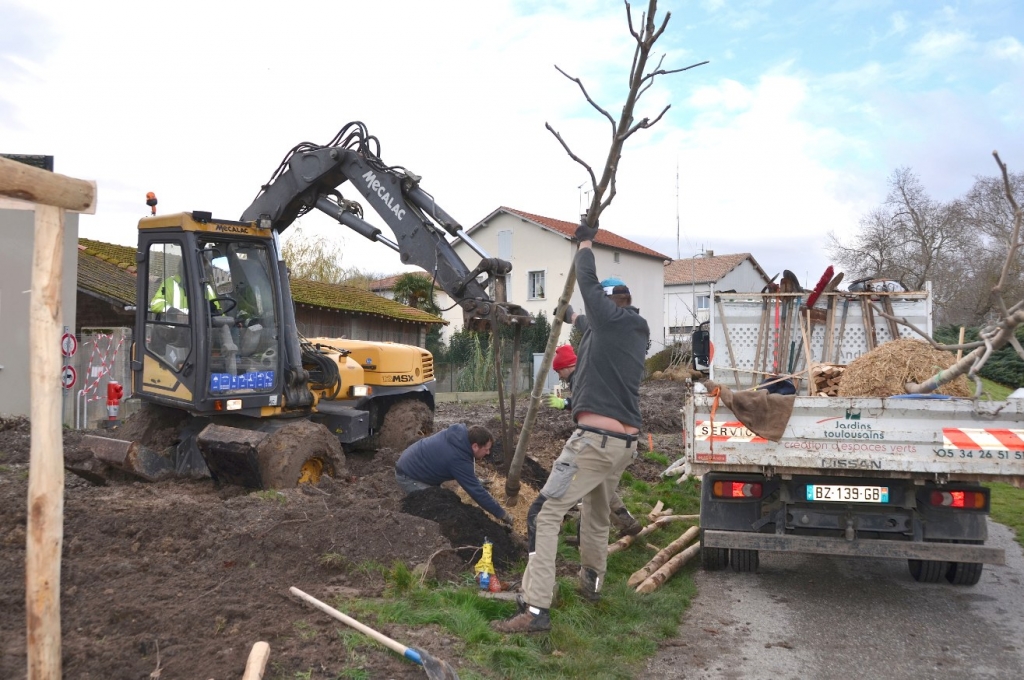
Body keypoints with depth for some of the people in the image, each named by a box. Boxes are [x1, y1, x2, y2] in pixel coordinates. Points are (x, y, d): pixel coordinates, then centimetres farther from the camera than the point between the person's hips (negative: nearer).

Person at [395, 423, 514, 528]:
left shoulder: (459, 433, -6)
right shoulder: (458, 459, -31)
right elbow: (476, 491, -27)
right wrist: (501, 514, -20)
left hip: (410, 463, 9)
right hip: (407, 476, -9)